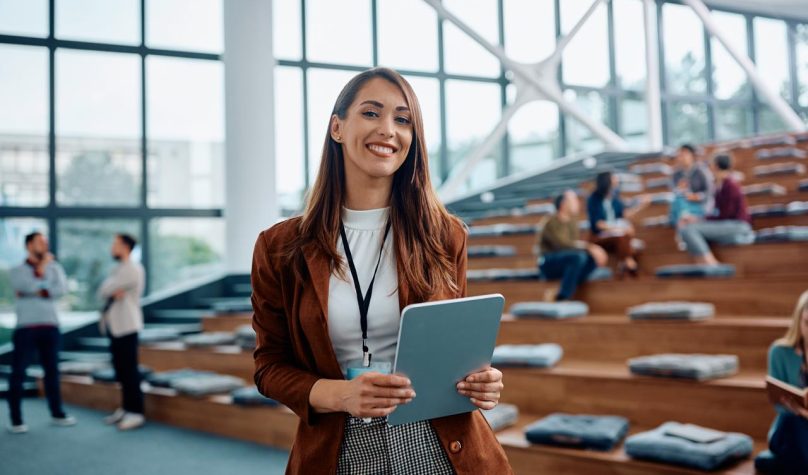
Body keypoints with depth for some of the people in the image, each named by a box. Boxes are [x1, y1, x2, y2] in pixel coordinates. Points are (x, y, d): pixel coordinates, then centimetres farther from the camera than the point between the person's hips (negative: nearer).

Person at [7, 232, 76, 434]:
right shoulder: (17, 271, 4)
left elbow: (61, 289, -8)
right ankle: (16, 420, 3)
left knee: (52, 371, 10)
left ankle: (57, 414, 21)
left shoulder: (54, 268, 10)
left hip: (50, 327, 3)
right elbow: (30, 286, -15)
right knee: (18, 373, -3)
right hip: (26, 328, -2)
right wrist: (41, 266, -7)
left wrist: (37, 293, -12)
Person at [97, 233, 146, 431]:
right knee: (120, 369, 13)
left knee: (129, 369, -7)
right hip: (115, 325, 9)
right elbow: (102, 292, 9)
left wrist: (109, 288, 4)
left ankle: (136, 412, -3)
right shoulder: (119, 269, 16)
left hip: (126, 326, -9)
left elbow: (105, 289, -17)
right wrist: (112, 293, -11)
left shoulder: (132, 269, -15)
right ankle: (125, 407, 22)